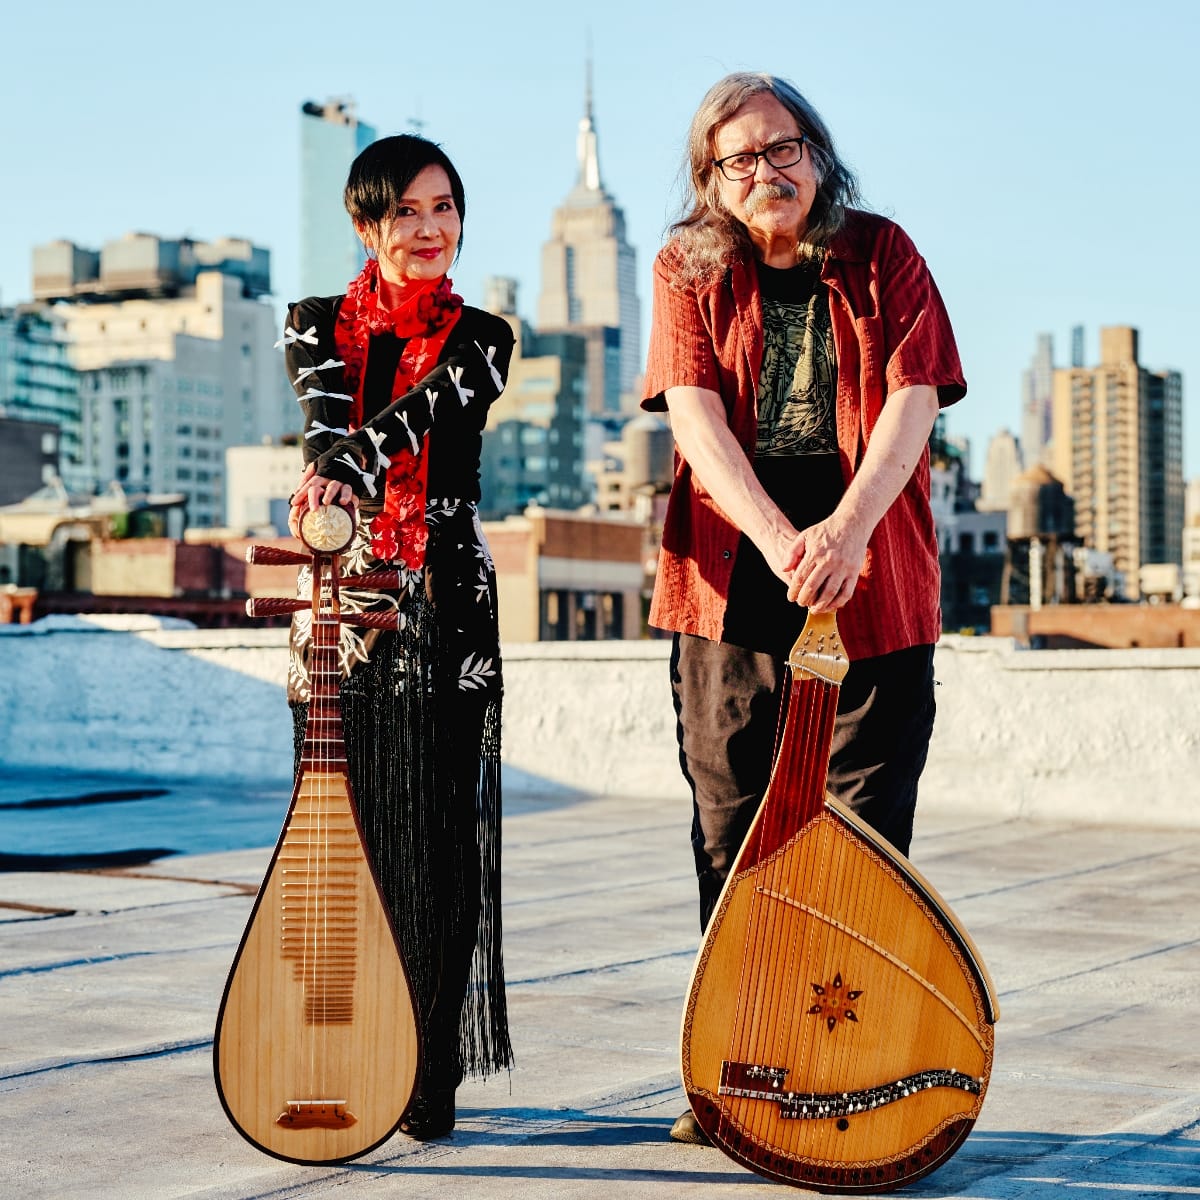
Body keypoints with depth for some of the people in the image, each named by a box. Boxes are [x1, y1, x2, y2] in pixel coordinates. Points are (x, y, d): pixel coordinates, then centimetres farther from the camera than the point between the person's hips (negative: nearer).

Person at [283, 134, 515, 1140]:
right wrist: (329, 481, -33)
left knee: (439, 830, -3)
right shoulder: (319, 326, 10)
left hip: (444, 599, -1)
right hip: (342, 593, 1)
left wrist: (346, 465, -34)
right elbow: (326, 416, -10)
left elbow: (419, 413, -14)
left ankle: (430, 1074, 3)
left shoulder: (479, 340, 6)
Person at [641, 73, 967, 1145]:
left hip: (877, 584, -1)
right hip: (734, 582, 1)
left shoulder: (883, 256, 6)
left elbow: (911, 399, -6)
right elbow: (696, 417, -8)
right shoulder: (690, 271, 6)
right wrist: (782, 542, -23)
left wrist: (849, 528, -23)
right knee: (732, 834, 5)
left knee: (868, 835, 1)